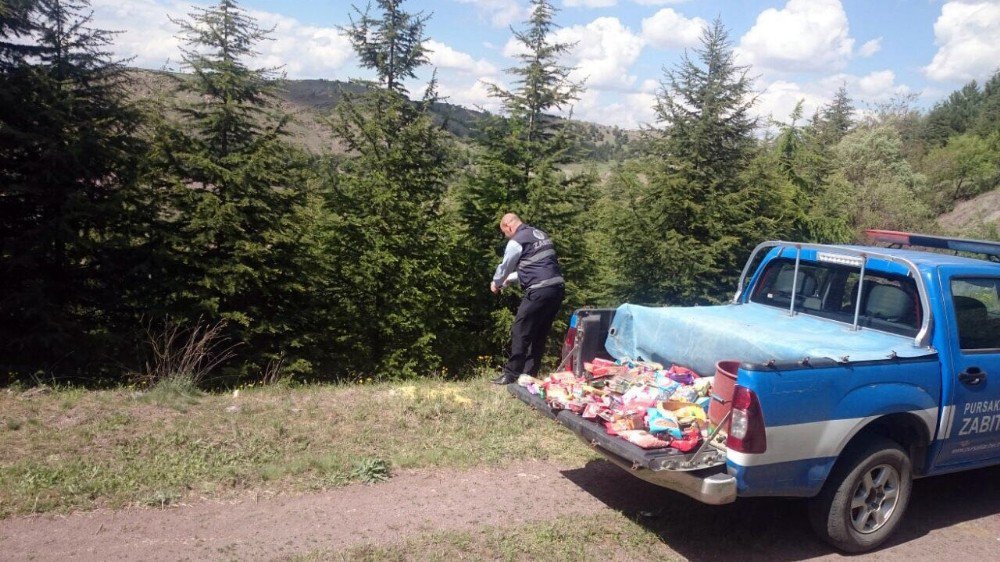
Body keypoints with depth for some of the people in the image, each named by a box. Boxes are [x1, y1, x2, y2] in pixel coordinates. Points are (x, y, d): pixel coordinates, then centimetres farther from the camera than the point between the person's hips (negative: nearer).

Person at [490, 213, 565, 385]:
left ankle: (511, 375, 4)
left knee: (520, 332, 1)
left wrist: (496, 284, 28)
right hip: (558, 288, 9)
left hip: (540, 291, -8)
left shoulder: (517, 241, -5)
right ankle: (530, 374, 17)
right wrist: (508, 280, 37)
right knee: (540, 334, 14)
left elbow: (504, 267, 7)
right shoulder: (541, 234, 22)